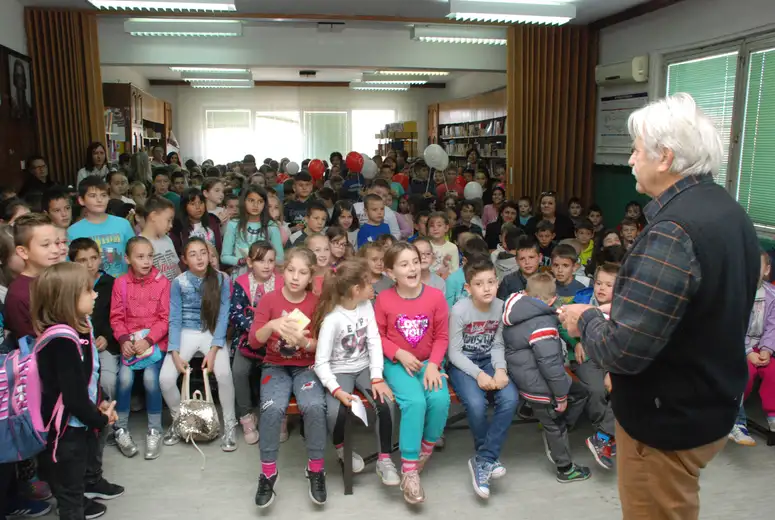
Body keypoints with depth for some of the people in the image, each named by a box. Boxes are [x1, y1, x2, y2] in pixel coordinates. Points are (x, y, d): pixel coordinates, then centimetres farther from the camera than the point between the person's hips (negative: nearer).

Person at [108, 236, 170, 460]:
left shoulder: (162, 282, -4)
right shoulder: (121, 283, 0)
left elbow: (166, 319, -5)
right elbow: (116, 317, 2)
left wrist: (148, 340, -16)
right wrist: (124, 339, -14)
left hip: (155, 341, -1)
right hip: (130, 341, 1)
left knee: (150, 378, -22)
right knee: (125, 378, -21)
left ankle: (154, 431, -1)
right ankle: (121, 429, 2)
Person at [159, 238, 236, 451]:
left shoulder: (222, 280, -6)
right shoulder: (178, 283, -3)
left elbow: (223, 317, -7)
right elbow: (174, 319, -4)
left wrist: (214, 349, -17)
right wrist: (175, 353, -14)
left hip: (213, 334, -1)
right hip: (186, 333, 2)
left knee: (224, 374, -28)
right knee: (165, 378, -18)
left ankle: (229, 425, -5)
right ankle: (178, 419, 12)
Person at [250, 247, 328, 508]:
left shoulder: (317, 302, -4)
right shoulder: (269, 299, -5)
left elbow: (321, 346, -5)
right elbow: (254, 341, -10)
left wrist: (303, 341, -27)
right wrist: (271, 325, -30)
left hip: (307, 366, 0)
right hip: (276, 366, 0)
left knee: (314, 406, -29)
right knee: (273, 408, -29)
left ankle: (316, 469, -7)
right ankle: (268, 472, -8)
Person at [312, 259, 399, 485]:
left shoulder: (366, 305, -2)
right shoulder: (332, 319, -21)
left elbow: (374, 341, -6)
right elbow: (321, 363, -20)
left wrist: (377, 377, -16)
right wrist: (337, 390, -33)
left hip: (364, 368, 5)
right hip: (340, 372, -4)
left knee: (386, 403, -22)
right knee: (336, 411, -30)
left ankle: (384, 460, -2)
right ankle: (341, 448, 6)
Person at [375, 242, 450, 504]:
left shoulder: (435, 296, -5)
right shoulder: (384, 299, -8)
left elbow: (441, 337, -1)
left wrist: (433, 364, -15)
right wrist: (400, 354, -14)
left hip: (427, 362, 2)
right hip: (397, 363, -2)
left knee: (440, 399, -25)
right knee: (415, 401, -28)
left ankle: (427, 448, 8)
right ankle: (409, 470, -13)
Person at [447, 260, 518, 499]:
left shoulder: (501, 307, -5)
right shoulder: (459, 310, -18)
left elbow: (497, 345, 3)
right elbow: (454, 352, -14)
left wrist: (500, 369, -16)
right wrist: (478, 374, -25)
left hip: (488, 361, 4)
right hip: (462, 364, -4)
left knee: (510, 398, -23)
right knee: (476, 403, -30)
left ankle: (482, 460, -11)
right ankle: (489, 457, 0)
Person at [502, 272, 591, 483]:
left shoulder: (515, 314, 1)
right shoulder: (542, 324, -27)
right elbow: (550, 363, -27)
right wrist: (561, 395, -16)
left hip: (523, 376, 9)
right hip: (539, 387, -9)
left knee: (579, 393, 20)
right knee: (554, 426, 12)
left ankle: (556, 434, 25)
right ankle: (565, 469, 32)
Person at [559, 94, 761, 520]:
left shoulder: (673, 231, -29)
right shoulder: (729, 211, 2)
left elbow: (623, 352, -32)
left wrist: (586, 318, -12)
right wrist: (612, 316, 9)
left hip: (667, 422, -8)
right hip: (715, 407, 9)